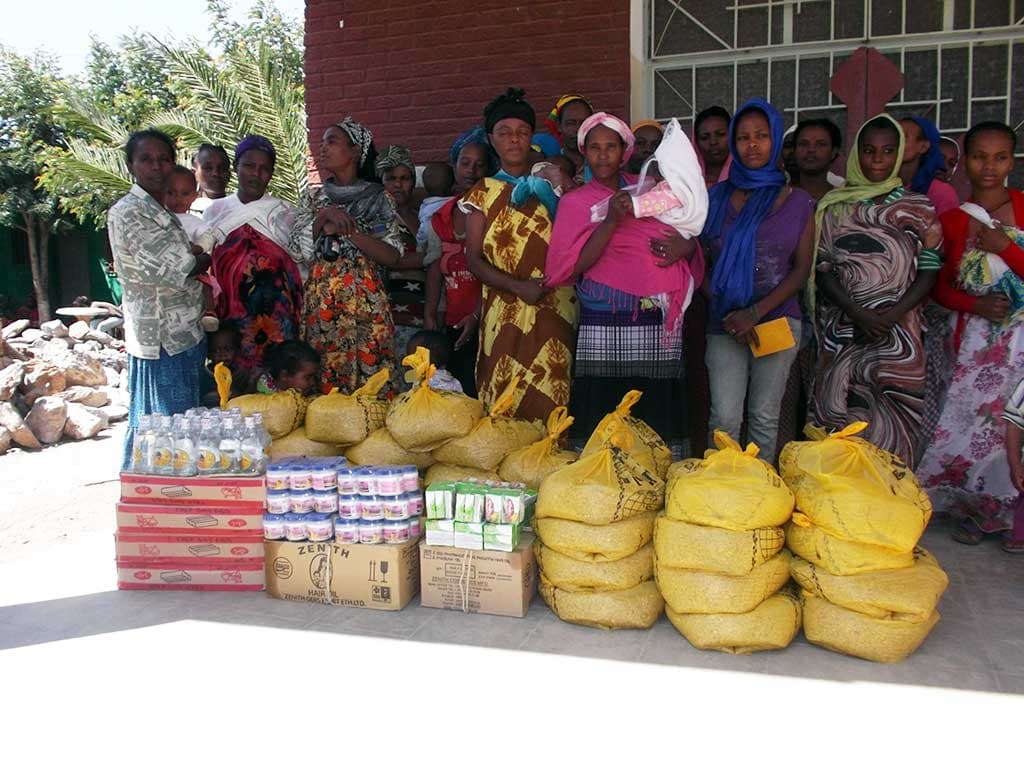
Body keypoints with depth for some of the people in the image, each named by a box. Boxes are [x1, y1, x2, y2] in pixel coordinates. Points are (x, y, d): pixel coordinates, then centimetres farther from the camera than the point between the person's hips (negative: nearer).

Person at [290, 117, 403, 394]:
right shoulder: (314, 198, 13)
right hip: (320, 301, 2)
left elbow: (392, 257, -4)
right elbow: (297, 248, 3)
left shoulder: (378, 198, 5)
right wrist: (323, 218, -11)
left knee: (368, 375, -4)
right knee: (322, 384, 0)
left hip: (365, 301, -2)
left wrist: (348, 231, -12)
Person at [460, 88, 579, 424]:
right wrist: (518, 286, -12)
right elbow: (474, 259, 2)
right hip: (506, 314, -1)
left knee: (550, 402, -4)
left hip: (555, 312, 1)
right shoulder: (483, 193, 8)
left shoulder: (549, 188, 12)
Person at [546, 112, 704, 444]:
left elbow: (689, 236, 18)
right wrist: (612, 222, -14)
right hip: (604, 330, -2)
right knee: (602, 426, -6)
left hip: (659, 325, 3)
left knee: (658, 424, -1)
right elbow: (570, 267, -4)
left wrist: (684, 246, -6)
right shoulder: (574, 202, 8)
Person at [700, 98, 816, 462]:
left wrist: (755, 312, -11)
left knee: (765, 417, 6)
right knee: (725, 417, -7)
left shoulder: (798, 201, 5)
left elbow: (802, 269, 1)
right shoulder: (716, 197, 6)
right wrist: (726, 313, -10)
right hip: (724, 323, 0)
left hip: (778, 320, 0)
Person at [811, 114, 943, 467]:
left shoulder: (918, 207, 7)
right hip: (842, 330, 0)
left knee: (893, 422, -1)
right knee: (836, 416, -1)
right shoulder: (834, 207, 8)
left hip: (899, 335, 0)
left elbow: (929, 271, 3)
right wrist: (858, 314, -11)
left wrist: (891, 316, -12)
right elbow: (824, 269, 2)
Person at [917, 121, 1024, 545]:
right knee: (971, 423, 0)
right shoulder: (951, 221, 6)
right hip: (976, 340, 1)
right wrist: (974, 304, -9)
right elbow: (940, 286, 8)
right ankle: (977, 510, 21)